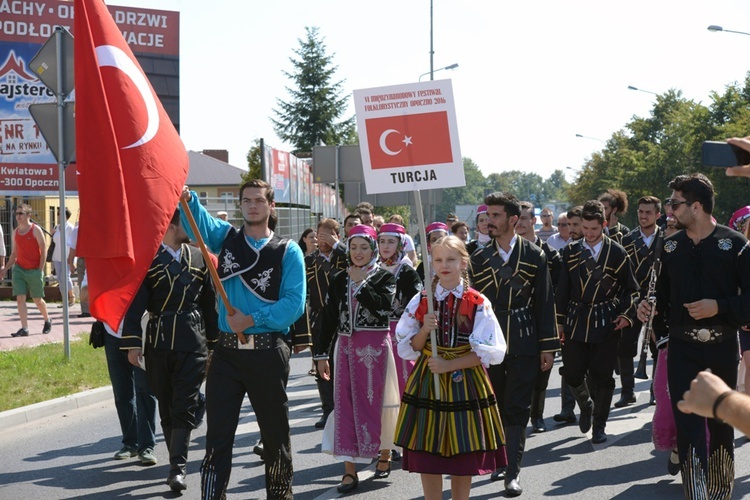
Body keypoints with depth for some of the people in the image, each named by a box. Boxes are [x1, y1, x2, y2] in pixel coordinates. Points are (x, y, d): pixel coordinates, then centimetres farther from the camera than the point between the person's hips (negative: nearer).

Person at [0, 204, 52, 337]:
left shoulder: (35, 230, -6)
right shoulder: (15, 232, 9)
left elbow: (43, 250, -7)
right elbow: (14, 254, 17)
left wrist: (40, 269, -13)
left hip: (34, 270, -4)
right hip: (19, 269, 4)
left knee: (37, 299, 7)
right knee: (20, 298, -8)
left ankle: (47, 321, 32)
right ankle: (24, 328, -9)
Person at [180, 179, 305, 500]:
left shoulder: (288, 251, 0)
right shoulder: (226, 237, 9)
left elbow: (294, 303, -10)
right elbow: (199, 221, -12)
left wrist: (253, 319, -18)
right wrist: (186, 198, -32)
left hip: (268, 352, -2)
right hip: (227, 352, 2)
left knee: (275, 434, 10)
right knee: (218, 437, -2)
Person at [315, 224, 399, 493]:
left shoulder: (384, 277, -1)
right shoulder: (339, 280, 9)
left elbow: (382, 307, -19)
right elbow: (329, 317, 9)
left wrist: (361, 282, -16)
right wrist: (322, 354, 6)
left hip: (374, 348, -3)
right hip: (345, 347, 3)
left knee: (376, 402, 3)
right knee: (345, 406, -1)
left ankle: (385, 453, 26)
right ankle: (350, 470, 0)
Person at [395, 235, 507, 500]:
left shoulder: (478, 303, -3)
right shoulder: (421, 301, 3)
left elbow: (490, 352, -8)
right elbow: (408, 349, 6)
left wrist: (449, 365, -15)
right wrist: (424, 330, -14)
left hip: (466, 385, -2)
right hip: (427, 382, 2)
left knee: (464, 458, 4)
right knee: (427, 457, 3)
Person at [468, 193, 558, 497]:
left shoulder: (534, 255, 0)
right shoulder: (479, 259, 5)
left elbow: (545, 302, 1)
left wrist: (548, 346, -1)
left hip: (523, 344, -2)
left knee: (517, 408, -3)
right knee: (495, 406, 9)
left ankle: (513, 472, -1)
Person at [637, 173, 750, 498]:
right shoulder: (670, 245, 5)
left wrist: (719, 306, -19)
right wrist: (649, 307, -7)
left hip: (722, 347, -1)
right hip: (682, 347, 1)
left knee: (720, 423, 13)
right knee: (688, 425, -7)